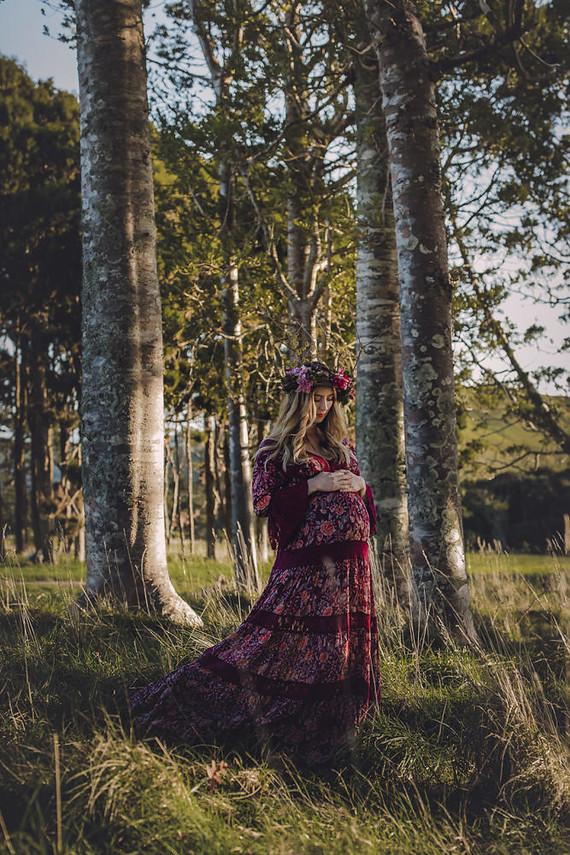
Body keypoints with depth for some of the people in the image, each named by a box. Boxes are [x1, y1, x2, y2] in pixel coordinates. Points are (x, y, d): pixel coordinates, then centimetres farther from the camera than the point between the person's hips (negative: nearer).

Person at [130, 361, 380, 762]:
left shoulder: (341, 445, 18)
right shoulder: (276, 450, 1)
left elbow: (361, 495, 24)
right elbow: (265, 503, -8)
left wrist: (360, 486, 0)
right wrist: (314, 485, -14)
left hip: (351, 560, 6)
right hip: (307, 559, -6)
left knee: (346, 637, 5)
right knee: (284, 637, -11)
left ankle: (333, 726, 15)